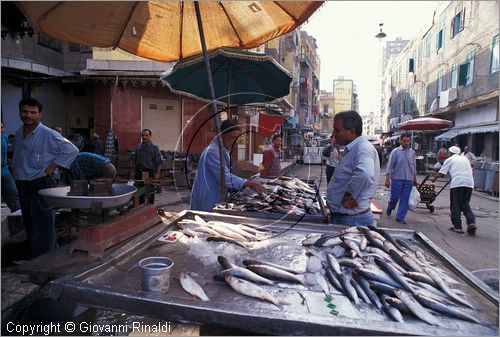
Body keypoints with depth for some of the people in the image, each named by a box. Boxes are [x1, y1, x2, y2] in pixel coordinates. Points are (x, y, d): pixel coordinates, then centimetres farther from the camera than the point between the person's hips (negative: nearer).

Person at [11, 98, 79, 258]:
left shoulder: (48, 134, -12)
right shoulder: (18, 133, 12)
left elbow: (71, 150, -17)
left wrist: (52, 167, -15)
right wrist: (16, 172, 12)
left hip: (41, 184, -8)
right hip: (22, 185, 8)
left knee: (42, 226, -4)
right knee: (29, 224, 16)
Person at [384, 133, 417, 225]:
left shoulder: (412, 152, 7)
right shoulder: (395, 151, -4)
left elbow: (414, 166, 16)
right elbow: (390, 166, -6)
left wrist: (415, 178, 18)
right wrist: (387, 179, -11)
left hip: (408, 180, 3)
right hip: (397, 178, -3)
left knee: (405, 199, 3)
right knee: (395, 197, 0)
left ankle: (400, 217, 11)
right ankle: (389, 208, 30)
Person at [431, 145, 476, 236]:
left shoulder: (450, 159, 10)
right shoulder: (465, 158, 24)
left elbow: (441, 173, 8)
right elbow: (471, 171, 28)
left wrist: (433, 179, 23)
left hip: (457, 183, -5)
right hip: (469, 183, 5)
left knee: (455, 205, 4)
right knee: (465, 205, 13)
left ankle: (457, 227, 4)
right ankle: (471, 222, -6)